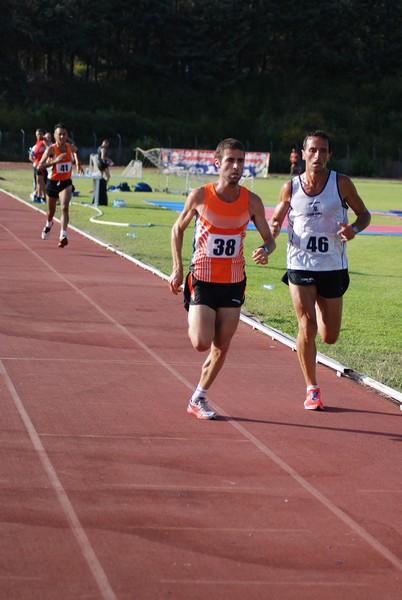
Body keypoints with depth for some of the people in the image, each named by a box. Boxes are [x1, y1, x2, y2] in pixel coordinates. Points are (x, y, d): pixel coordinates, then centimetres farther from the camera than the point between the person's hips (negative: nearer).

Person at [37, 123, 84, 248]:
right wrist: (55, 161, -36)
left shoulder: (70, 147, -5)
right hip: (52, 182, -1)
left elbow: (76, 151, 24)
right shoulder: (51, 149, -17)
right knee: (51, 210, 18)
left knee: (64, 208, -22)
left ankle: (63, 236, -30)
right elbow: (39, 167, -28)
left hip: (66, 183, 1)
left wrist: (78, 162, 19)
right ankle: (48, 224, 53)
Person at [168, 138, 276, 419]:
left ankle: (198, 400, 23)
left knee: (221, 348, 6)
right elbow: (178, 229, 5)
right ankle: (193, 323, 21)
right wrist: (177, 268, -2)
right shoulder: (200, 196, -10)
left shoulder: (251, 201, -5)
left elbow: (269, 239, 4)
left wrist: (265, 251, -21)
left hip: (234, 283, 3)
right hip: (202, 280, -3)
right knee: (202, 343, -15)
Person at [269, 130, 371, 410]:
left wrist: (354, 229, -17)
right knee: (307, 328, -11)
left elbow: (364, 214, 6)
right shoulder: (290, 187, -1)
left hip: (333, 266, 1)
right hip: (300, 265, -1)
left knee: (330, 337, 6)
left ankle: (320, 306, 43)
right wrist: (273, 229, -12)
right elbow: (276, 219, 12)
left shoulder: (342, 183, -4)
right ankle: (312, 389, 3)